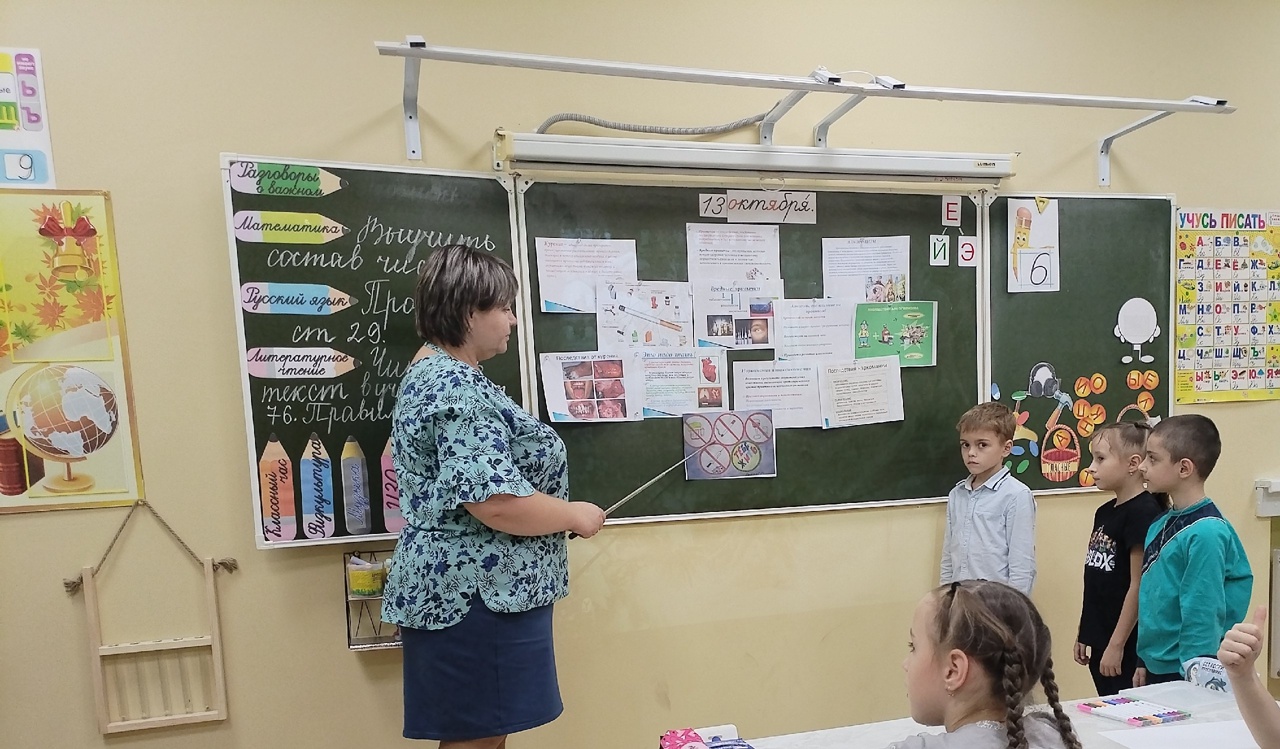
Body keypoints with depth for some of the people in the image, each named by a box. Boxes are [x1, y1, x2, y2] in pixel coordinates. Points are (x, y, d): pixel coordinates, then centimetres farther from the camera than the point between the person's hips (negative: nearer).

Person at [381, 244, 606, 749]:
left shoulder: (429, 372, 13)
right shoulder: (460, 389, -21)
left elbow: (400, 464, 25)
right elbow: (495, 500, -29)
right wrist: (576, 515, -13)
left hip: (453, 586, 10)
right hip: (478, 595, -10)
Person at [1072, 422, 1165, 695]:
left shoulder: (1144, 512, -15)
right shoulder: (1104, 512, 9)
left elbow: (1139, 586, -18)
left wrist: (1117, 645, -17)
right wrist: (1083, 634, 17)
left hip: (1126, 645, -8)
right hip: (1099, 640, 8)